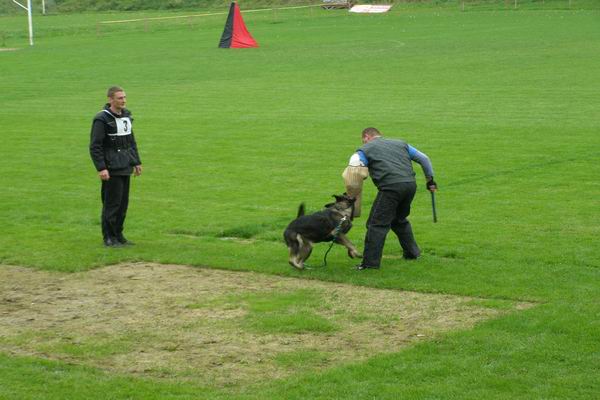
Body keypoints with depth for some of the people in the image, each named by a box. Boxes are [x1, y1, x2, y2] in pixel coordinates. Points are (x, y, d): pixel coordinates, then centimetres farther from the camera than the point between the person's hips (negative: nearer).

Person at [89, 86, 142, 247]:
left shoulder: (127, 116, 12)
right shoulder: (102, 119, -12)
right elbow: (95, 146, -14)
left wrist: (136, 162, 19)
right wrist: (101, 168, -20)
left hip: (125, 168, 8)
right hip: (111, 170, -8)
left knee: (123, 203, 10)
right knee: (112, 203, -5)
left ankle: (118, 235, 18)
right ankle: (109, 238, 2)